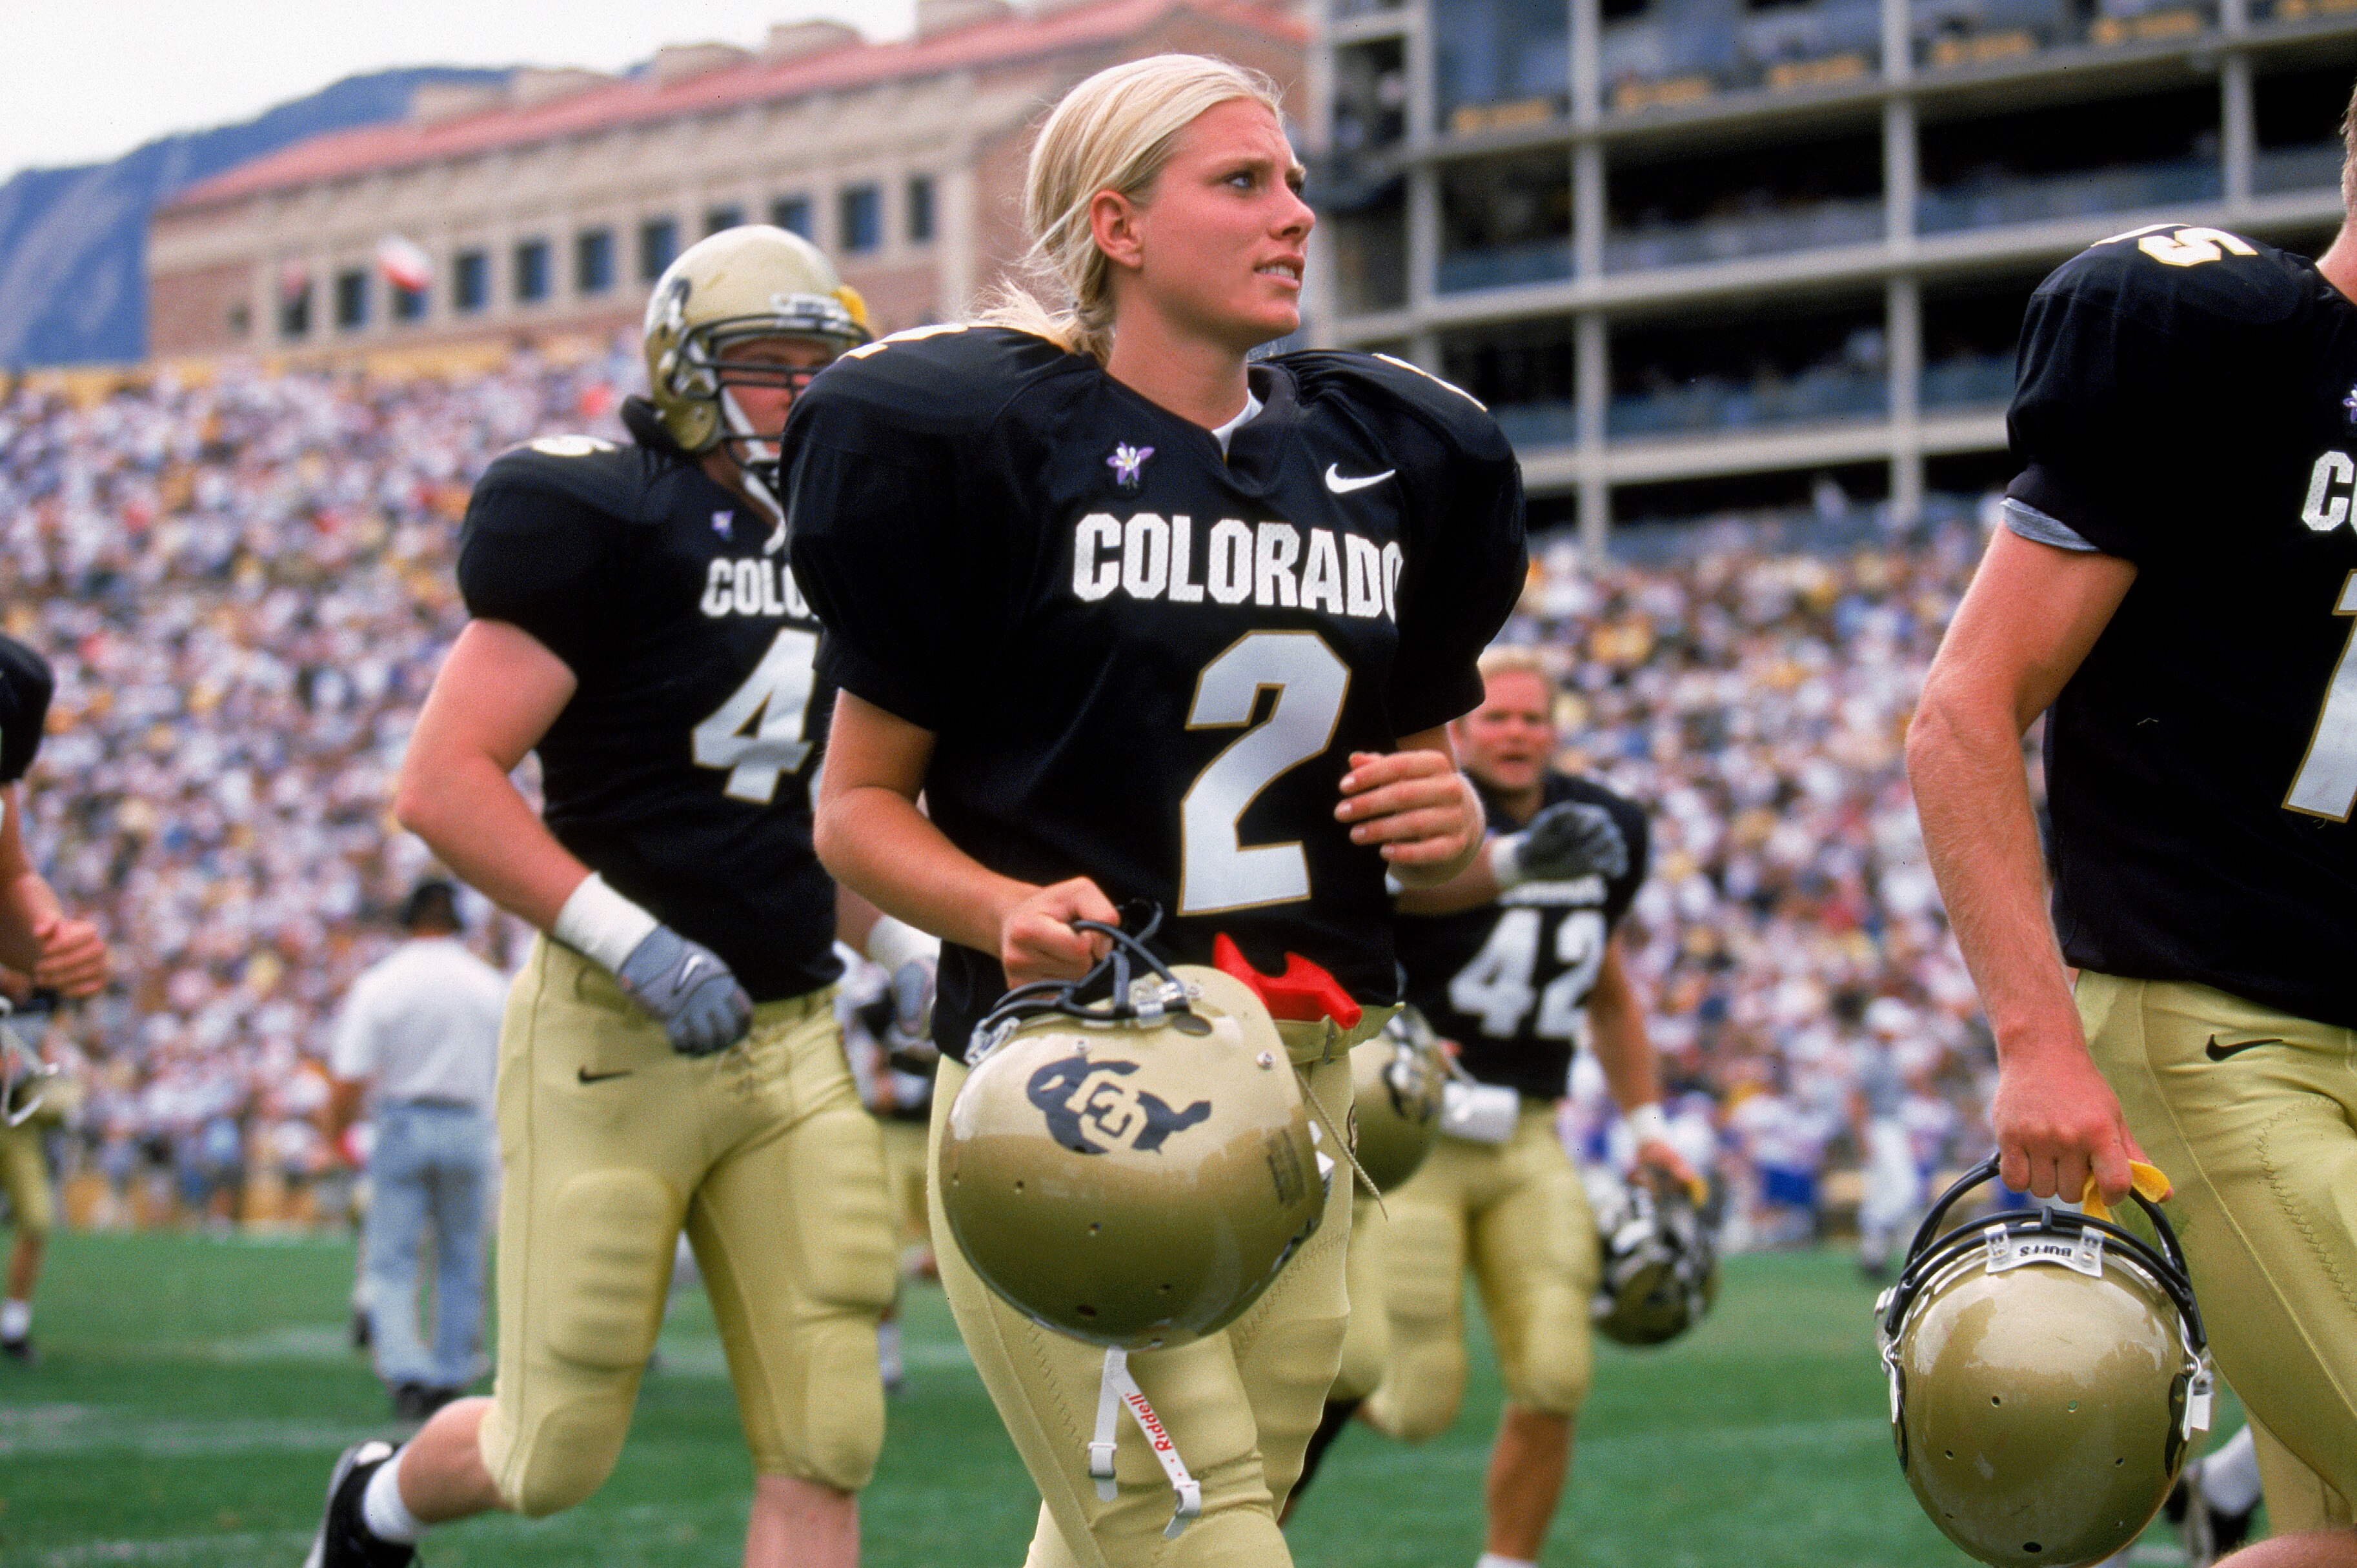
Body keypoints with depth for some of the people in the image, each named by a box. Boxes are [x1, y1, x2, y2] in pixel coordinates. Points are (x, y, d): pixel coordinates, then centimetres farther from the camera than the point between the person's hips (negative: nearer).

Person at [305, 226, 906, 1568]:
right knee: (558, 1454, 4)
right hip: (617, 1038, -6)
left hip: (796, 1040, 6)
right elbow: (443, 785, -17)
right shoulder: (601, 521, -10)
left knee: (824, 1453, -2)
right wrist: (637, 944, -22)